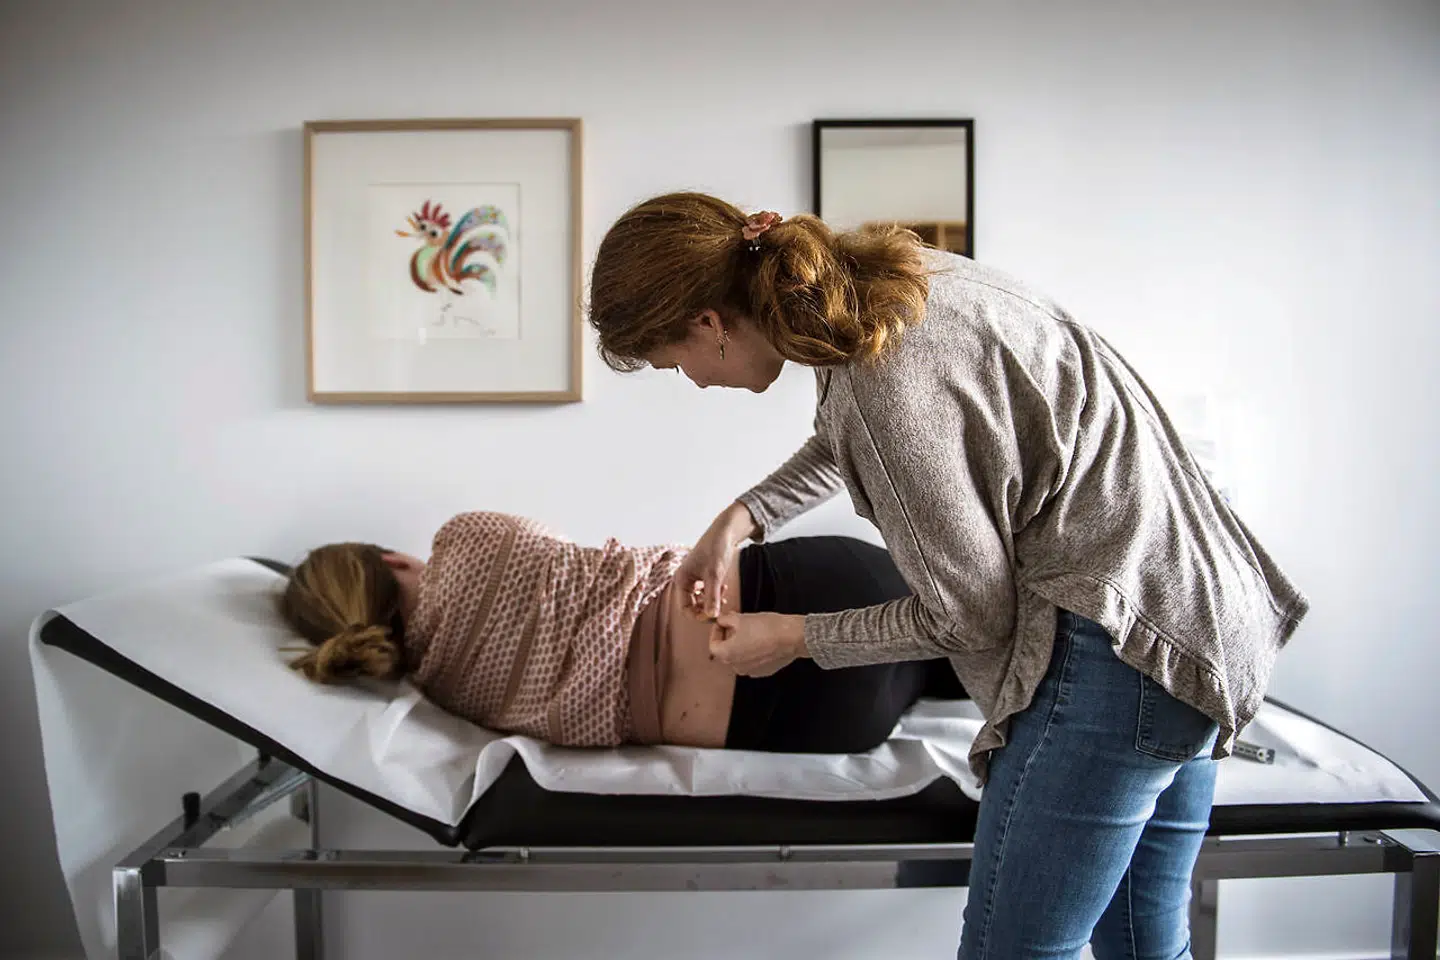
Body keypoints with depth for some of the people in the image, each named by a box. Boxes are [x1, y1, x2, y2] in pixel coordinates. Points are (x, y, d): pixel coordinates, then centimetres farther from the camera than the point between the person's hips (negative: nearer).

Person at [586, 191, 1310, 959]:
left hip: (1119, 637, -10)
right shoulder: (860, 277, 3)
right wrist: (741, 517, 18)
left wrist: (794, 639, -3)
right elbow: (844, 438, 25)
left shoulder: (888, 381, -26)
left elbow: (970, 615, -14)